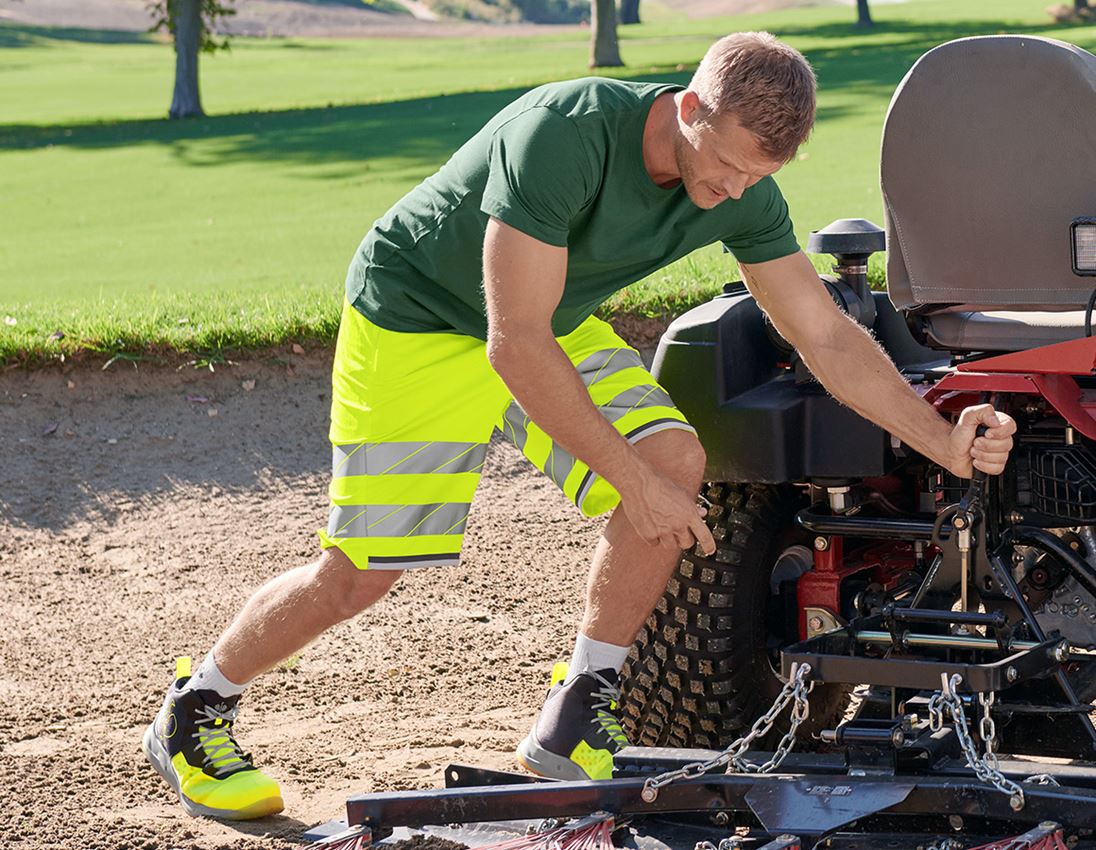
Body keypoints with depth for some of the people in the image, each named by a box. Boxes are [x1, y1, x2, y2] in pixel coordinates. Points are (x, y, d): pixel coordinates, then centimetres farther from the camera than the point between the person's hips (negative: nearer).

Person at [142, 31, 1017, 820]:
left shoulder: (742, 194, -15)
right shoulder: (563, 135, -36)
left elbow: (829, 337, -5)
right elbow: (515, 346, -35)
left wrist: (944, 443, -14)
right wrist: (635, 481, -32)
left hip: (550, 324, 6)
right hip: (416, 320, -6)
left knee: (676, 458, -17)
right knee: (359, 574, -8)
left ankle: (574, 724, -6)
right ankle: (194, 713, 17)